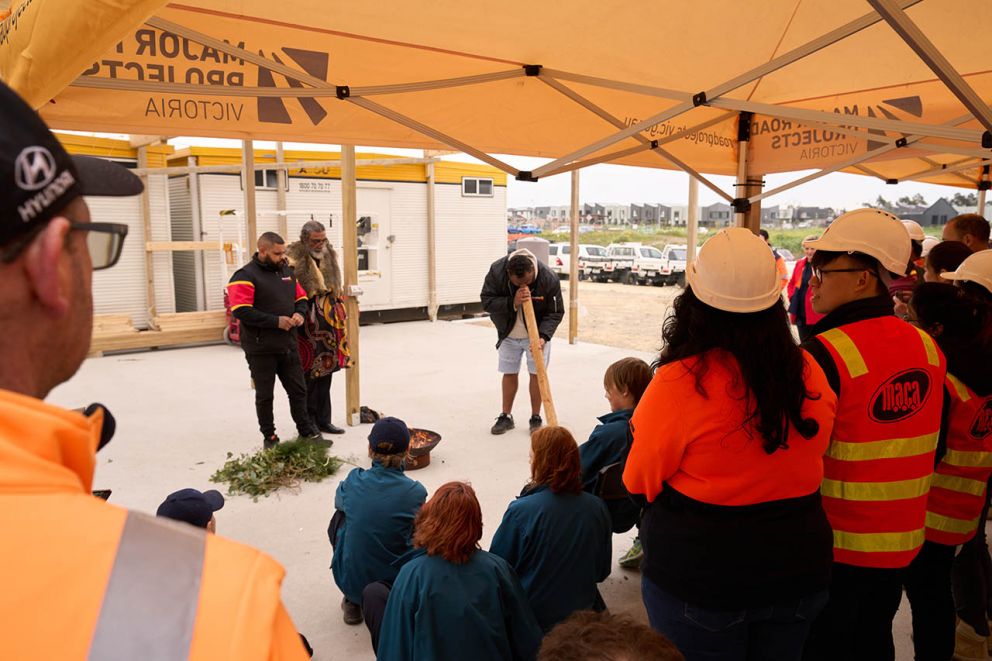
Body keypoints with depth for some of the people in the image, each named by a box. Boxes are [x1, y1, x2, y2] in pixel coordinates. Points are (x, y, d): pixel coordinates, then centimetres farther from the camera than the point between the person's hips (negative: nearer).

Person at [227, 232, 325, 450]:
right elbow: (241, 311, -21)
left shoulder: (286, 271, 10)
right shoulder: (246, 276, -12)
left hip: (288, 345, 6)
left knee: (298, 390, 12)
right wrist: (276, 321, -21)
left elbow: (301, 297, 19)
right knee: (264, 396, 7)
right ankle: (269, 438, 21)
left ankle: (307, 432, 24)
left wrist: (299, 313, -5)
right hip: (261, 349, -6)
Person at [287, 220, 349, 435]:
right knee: (308, 373, -2)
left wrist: (340, 313, 22)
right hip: (306, 325, -7)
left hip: (327, 323, 7)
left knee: (325, 370, 12)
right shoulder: (292, 259, -12)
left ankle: (323, 420, 23)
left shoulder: (329, 255, 11)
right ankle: (308, 424, 11)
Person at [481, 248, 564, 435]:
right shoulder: (496, 271, -25)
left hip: (537, 334, -2)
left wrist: (543, 336, -33)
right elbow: (486, 302, -20)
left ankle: (536, 418, 14)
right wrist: (512, 303, -36)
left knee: (536, 374, 0)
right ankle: (506, 416, 22)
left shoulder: (549, 278, -27)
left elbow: (555, 313, -19)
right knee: (509, 374, 10)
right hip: (508, 334, 2)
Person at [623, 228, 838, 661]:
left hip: (698, 579, -4)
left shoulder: (680, 381, -24)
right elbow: (811, 464, 6)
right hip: (798, 571, 4)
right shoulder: (808, 373, -10)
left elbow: (639, 480, -10)